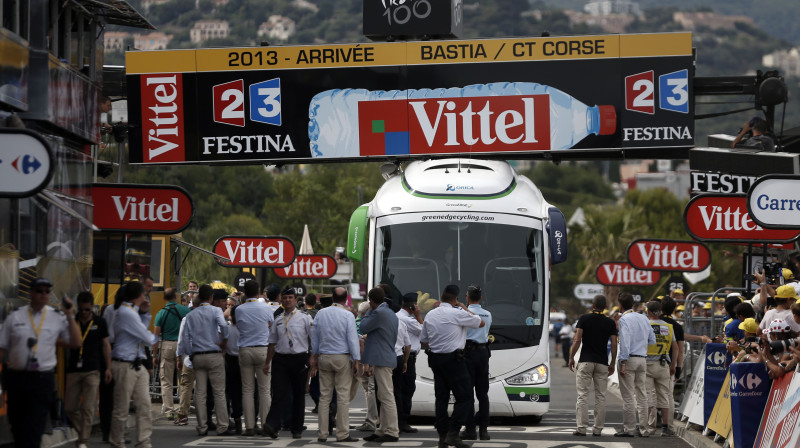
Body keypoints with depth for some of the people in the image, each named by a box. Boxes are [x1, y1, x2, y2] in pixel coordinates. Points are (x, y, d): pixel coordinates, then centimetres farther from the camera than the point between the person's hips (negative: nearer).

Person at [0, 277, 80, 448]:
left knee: (33, 432, -9)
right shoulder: (15, 317, 7)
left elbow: (76, 343, 0)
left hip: (42, 379, -2)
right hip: (16, 376, 2)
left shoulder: (57, 318, 5)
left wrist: (70, 317, -7)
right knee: (17, 428, 10)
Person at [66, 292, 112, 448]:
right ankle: (83, 433, 24)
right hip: (73, 370, 2)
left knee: (88, 409, -7)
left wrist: (108, 368, 8)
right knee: (70, 408, 3)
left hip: (92, 371, -2)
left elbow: (105, 345, 11)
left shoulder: (99, 322, 4)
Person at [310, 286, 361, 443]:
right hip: (342, 358, -4)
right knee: (343, 396, -2)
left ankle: (322, 433, 6)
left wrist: (314, 357, 22)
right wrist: (356, 360, -5)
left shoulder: (321, 313, 6)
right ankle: (342, 434, -4)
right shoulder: (348, 315, -7)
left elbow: (314, 337, 12)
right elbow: (353, 339, -9)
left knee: (324, 396, 7)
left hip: (324, 358, 4)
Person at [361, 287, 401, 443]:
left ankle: (392, 432, -10)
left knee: (387, 397, -9)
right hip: (387, 357, 10)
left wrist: (369, 311, 4)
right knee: (384, 397, 13)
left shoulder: (379, 313, -15)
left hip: (382, 360, -10)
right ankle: (383, 430, 17)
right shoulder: (392, 314, 17)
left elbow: (363, 328, -7)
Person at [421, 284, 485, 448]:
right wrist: (465, 309, 12)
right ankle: (453, 433, -13)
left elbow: (423, 341, 15)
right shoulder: (457, 314, -10)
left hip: (434, 358, 7)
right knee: (464, 397, -2)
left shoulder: (430, 315, 9)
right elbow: (481, 323, 4)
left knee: (441, 397, 10)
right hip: (453, 359, -7)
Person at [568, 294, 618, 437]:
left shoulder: (584, 319, -1)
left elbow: (577, 340, -8)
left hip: (585, 361, -2)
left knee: (582, 395, -2)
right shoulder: (610, 323, 5)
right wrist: (613, 363, 10)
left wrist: (571, 357, 1)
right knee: (600, 397, 6)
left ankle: (581, 427, -9)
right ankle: (598, 429, 4)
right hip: (602, 363, 2)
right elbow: (614, 345, 1)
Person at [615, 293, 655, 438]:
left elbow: (625, 343, -16)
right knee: (641, 395, 9)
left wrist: (623, 362, -17)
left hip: (629, 359, -7)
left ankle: (629, 429, -7)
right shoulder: (644, 318, 14)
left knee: (628, 396, -6)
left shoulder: (624, 319, -9)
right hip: (643, 359, 7)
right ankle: (644, 427, 7)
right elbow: (652, 340, 15)